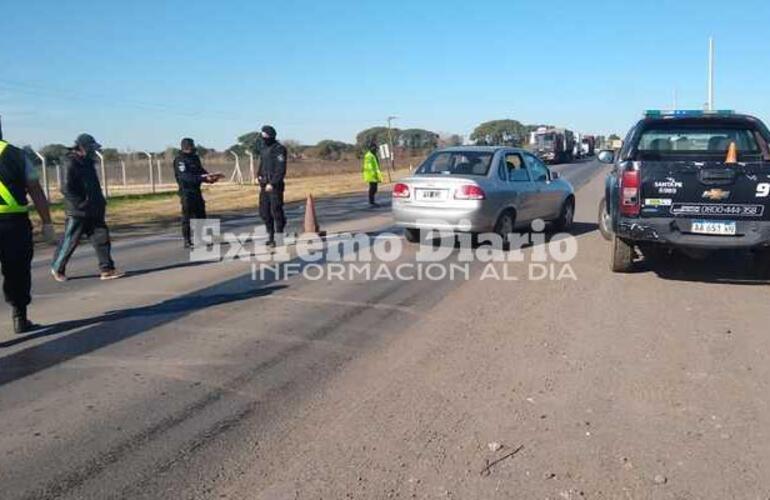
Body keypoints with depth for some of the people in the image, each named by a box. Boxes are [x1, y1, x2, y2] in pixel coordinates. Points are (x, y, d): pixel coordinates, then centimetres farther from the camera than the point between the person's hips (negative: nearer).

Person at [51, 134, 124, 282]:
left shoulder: (87, 163, 12)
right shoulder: (71, 164, -14)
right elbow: (66, 189, -19)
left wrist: (100, 202, 12)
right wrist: (83, 204, -20)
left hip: (94, 212, 8)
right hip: (78, 213, -8)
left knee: (102, 238, 1)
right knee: (70, 242, 4)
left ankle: (106, 270, 3)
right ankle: (57, 269, 22)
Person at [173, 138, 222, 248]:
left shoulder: (195, 158, 12)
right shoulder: (180, 160, -14)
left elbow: (201, 171, 15)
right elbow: (185, 177, -26)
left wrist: (210, 177, -6)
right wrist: (203, 178, -33)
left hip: (196, 191, 8)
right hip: (186, 192, -8)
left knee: (201, 214, 12)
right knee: (187, 216, -4)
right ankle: (187, 241, 2)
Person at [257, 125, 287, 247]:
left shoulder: (279, 149, -10)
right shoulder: (264, 149, 14)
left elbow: (281, 170, -17)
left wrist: (272, 183, -20)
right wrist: (260, 178, 8)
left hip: (275, 186, -8)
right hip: (264, 186, 8)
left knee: (276, 211, -4)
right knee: (264, 212, 9)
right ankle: (270, 236, 20)